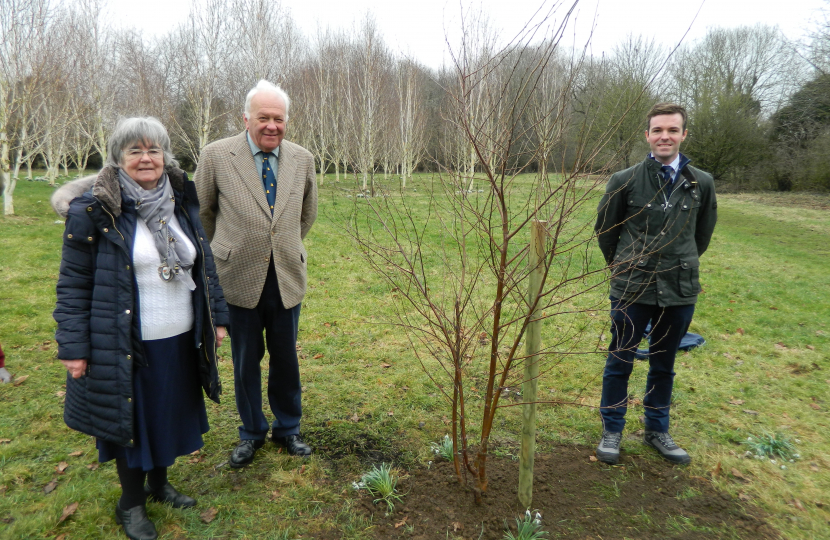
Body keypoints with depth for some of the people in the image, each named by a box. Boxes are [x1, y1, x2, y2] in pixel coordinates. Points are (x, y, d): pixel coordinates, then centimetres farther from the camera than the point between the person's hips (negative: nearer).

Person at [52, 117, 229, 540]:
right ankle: (131, 502, 33)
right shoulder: (93, 210, -11)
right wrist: (73, 346, -10)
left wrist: (216, 316, 10)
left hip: (180, 341, 5)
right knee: (132, 419, 10)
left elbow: (204, 264, 11)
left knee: (172, 415, 18)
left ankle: (159, 483, 42)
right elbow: (73, 284, -8)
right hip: (128, 345, -5)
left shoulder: (180, 203, 5)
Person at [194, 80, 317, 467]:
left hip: (287, 278, 2)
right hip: (239, 277, -2)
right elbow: (201, 212, 6)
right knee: (245, 361, 12)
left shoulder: (303, 160, 2)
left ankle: (287, 428, 35)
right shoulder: (216, 156, -7)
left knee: (286, 359, 13)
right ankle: (251, 432, 34)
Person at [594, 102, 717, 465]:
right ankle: (612, 431, 26)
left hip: (680, 291, 2)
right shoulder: (625, 181, -7)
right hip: (631, 290, -2)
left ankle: (657, 430, 34)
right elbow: (604, 230, 5)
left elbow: (703, 233, 14)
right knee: (620, 361, 9)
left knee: (664, 365, 16)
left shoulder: (701, 183, 0)